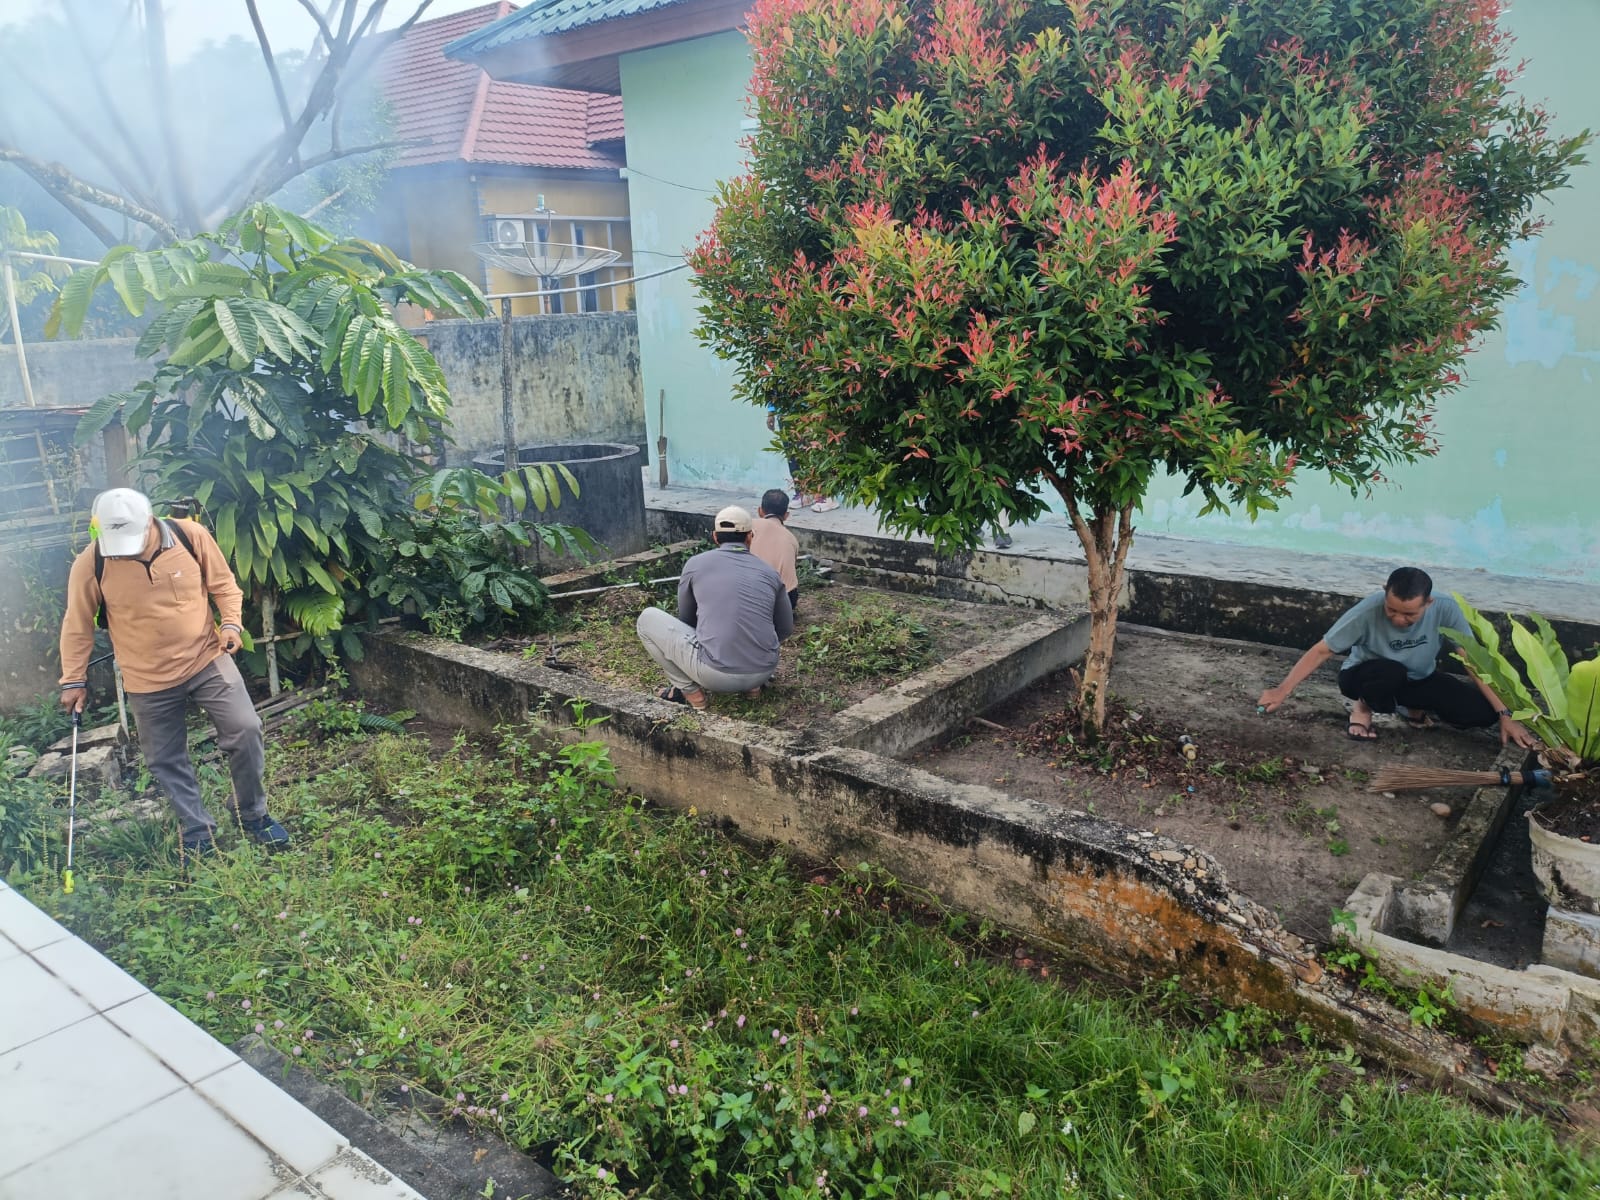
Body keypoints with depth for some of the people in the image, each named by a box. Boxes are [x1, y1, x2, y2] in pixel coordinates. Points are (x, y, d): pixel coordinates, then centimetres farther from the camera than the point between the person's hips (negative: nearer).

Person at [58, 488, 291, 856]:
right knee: (166, 759, 9)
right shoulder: (90, 564, -15)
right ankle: (199, 832, 27)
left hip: (207, 659, 0)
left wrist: (231, 623, -13)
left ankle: (253, 814, 15)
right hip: (148, 680, 0)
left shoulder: (191, 536, -15)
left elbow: (223, 584, 1)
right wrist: (74, 680, 3)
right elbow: (77, 626, -1)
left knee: (245, 731, -7)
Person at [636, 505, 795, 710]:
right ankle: (752, 686, 18)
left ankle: (689, 690, 9)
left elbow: (686, 618, 19)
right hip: (763, 673, 4)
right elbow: (786, 629, 20)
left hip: (715, 674, -4)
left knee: (648, 619, 14)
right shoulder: (769, 572, 9)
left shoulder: (696, 564, 4)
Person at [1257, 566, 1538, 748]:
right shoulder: (1369, 611, -33)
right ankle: (1363, 709, -6)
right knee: (1390, 672, -39)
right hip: (1366, 677, -4)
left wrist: (1505, 715, -20)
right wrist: (1282, 691, -35)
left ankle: (1414, 707, 11)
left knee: (1482, 712, -17)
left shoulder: (1445, 608, -26)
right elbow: (1321, 651, -27)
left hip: (1419, 680, 4)